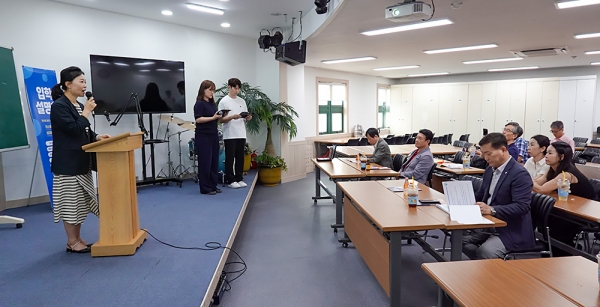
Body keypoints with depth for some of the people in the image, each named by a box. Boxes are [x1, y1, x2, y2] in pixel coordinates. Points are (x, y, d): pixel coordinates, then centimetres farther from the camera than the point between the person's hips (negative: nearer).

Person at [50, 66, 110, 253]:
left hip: (81, 162, 9)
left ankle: (77, 239, 23)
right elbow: (74, 129, -22)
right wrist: (87, 112, -13)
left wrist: (97, 137, 1)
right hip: (68, 163, -9)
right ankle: (72, 242, 11)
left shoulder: (78, 105, 14)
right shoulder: (59, 106, -13)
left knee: (80, 202, 13)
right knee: (70, 202, -1)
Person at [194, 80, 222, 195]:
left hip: (214, 135, 8)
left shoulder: (213, 103, 15)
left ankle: (213, 186, 17)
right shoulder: (199, 103, -8)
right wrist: (213, 118, -23)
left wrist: (221, 116, 0)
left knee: (214, 161, 8)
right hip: (203, 137, -8)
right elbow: (198, 119, -17)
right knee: (205, 162, -3)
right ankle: (205, 188, 5)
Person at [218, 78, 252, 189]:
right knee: (230, 158, 2)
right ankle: (230, 180, 11)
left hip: (241, 134, 5)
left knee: (240, 158, 10)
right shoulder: (224, 101, -4)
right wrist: (232, 117, -24)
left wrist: (248, 118, -8)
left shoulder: (242, 101, 11)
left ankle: (239, 178, 20)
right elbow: (221, 119, -8)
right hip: (229, 135, -5)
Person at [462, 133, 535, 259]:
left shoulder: (520, 174, -17)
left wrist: (492, 210, -34)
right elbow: (481, 194, 21)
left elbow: (522, 206, -25)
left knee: (485, 252, -28)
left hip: (511, 232, -8)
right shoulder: (490, 169, 10)